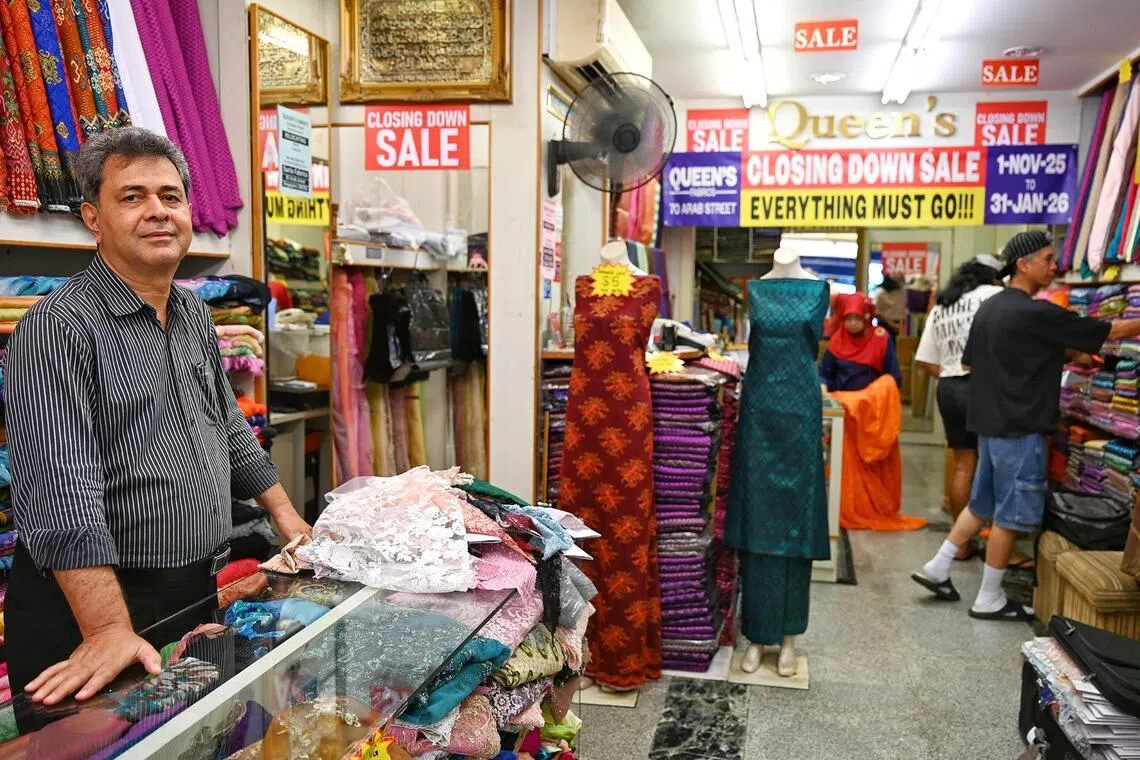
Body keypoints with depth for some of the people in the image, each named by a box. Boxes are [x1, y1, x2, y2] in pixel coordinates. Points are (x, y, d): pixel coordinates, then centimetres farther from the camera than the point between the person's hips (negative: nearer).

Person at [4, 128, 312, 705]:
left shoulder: (194, 315, 9)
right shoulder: (58, 330, -17)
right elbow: (62, 492, -26)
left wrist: (286, 517, 15)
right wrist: (111, 631, -32)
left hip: (198, 594, 7)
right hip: (87, 615, -7)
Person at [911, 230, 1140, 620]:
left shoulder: (989, 308, 9)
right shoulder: (1035, 313, -17)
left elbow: (968, 363, 17)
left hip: (990, 422, 9)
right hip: (1018, 427, -9)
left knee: (983, 503, 19)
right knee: (1011, 513, 2)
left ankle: (937, 567, 21)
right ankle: (989, 600, 11)